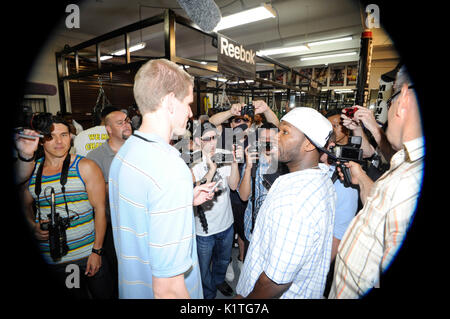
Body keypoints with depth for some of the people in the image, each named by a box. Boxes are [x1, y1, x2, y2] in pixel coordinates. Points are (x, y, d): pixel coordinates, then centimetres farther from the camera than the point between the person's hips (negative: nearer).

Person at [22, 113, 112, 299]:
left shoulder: (85, 167, -7)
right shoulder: (31, 171, 2)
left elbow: (100, 208, -8)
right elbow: (26, 205, 17)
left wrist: (97, 250, -11)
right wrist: (33, 226, -4)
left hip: (87, 255, -2)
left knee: (103, 295, 10)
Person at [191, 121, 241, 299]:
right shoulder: (193, 165, -18)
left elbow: (233, 185, -10)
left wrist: (234, 162, -24)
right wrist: (211, 169, -34)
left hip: (227, 223, 5)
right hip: (205, 229, -4)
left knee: (223, 260, 30)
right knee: (204, 267, 19)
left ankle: (219, 280, 60)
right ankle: (208, 294, 48)